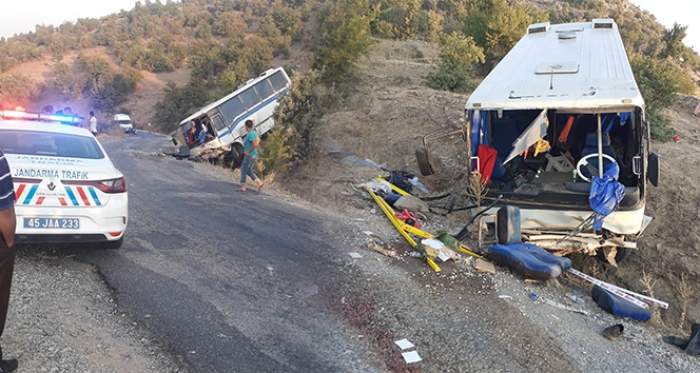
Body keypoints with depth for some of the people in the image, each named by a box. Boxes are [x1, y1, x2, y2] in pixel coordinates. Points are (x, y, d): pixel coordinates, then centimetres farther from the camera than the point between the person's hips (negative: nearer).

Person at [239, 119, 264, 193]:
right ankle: (259, 183, 9)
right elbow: (258, 139, 26)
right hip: (253, 155, 9)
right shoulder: (254, 132, 8)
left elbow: (255, 144, -31)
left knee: (243, 170, 3)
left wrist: (248, 151, -21)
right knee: (248, 171, 16)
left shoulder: (251, 134, -21)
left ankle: (242, 187, 10)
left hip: (250, 156, -9)